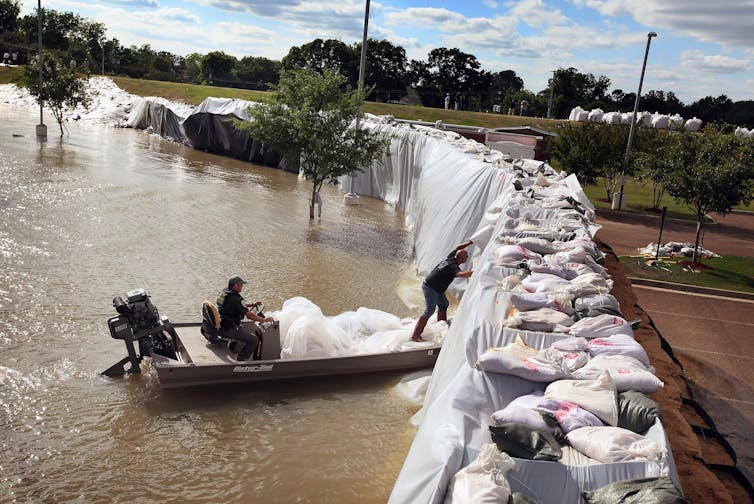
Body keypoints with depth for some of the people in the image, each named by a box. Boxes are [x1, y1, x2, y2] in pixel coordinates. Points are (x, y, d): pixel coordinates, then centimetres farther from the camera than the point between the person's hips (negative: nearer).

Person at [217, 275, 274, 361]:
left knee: (248, 332, 30)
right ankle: (241, 360, -3)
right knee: (254, 340, -10)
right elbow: (249, 314, -21)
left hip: (221, 326, 10)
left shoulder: (224, 293, 7)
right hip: (228, 330, -10)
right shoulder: (234, 298, -21)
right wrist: (264, 320, -11)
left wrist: (252, 305, 19)